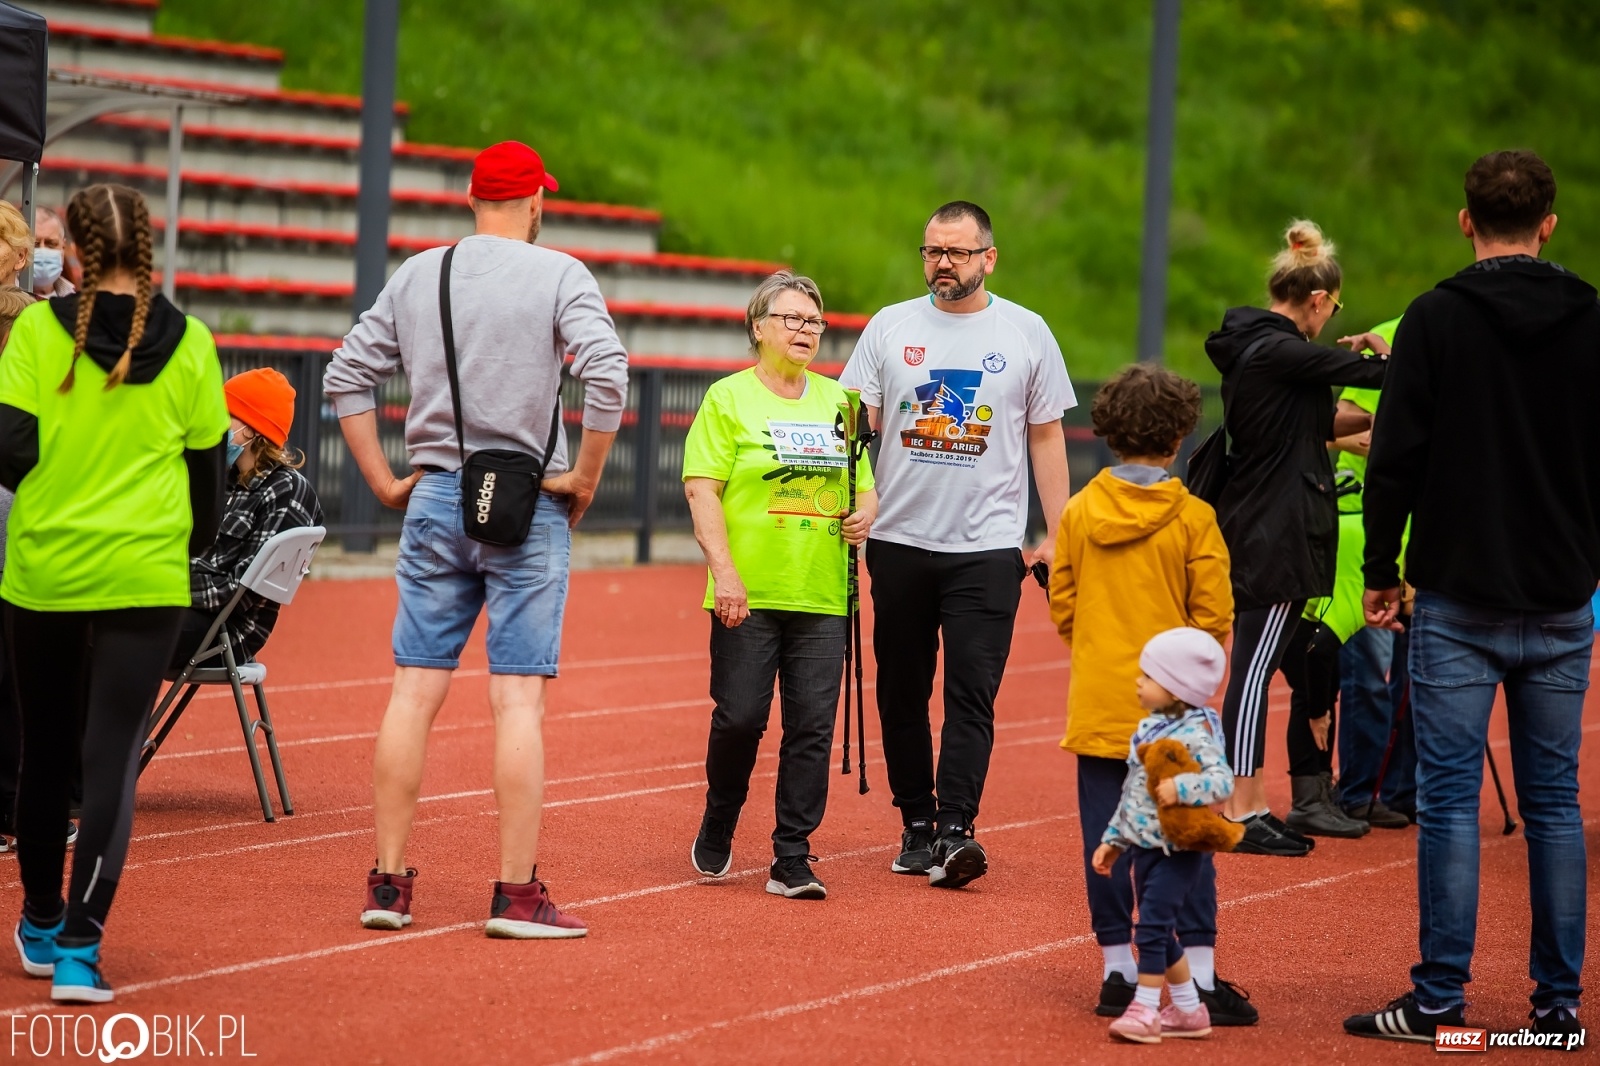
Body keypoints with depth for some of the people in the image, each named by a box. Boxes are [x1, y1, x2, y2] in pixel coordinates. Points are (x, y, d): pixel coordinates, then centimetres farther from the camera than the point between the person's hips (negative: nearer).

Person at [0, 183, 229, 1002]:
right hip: (145, 578, 0)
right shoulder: (187, 343, 0)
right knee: (112, 758, -1)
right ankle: (78, 945, -13)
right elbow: (208, 464, 7)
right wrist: (195, 542, 24)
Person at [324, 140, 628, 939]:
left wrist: (383, 481, 13)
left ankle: (388, 881, 7)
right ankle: (516, 894, -4)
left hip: (435, 500, 4)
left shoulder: (415, 275, 9)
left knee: (414, 690, 6)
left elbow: (346, 376, 10)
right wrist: (586, 477, -8)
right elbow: (607, 375, -18)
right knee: (519, 699, -3)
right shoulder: (558, 275, -5)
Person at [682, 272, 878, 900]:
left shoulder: (836, 401, 14)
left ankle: (792, 860, 4)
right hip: (748, 595, -4)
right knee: (740, 718, -5)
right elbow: (702, 489, -6)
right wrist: (724, 571, -16)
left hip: (822, 597, 4)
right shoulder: (728, 399, 0)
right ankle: (717, 829, 21)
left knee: (812, 728, -1)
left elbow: (864, 485, 23)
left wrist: (863, 514, 0)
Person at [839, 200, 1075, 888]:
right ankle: (916, 825, 17)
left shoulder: (1026, 334, 4)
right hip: (900, 540, 2)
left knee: (972, 693, -11)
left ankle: (954, 830, -15)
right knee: (902, 692, 7)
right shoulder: (890, 327, 6)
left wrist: (1058, 535, 4)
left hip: (988, 547, -2)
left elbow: (1046, 436, 9)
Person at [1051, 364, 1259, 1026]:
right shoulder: (1193, 517, -8)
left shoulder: (1079, 513, -1)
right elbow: (1214, 617, -7)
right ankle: (1201, 978, 0)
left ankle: (1118, 971, 11)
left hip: (1097, 701, 2)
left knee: (1105, 836, 7)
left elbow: (1062, 606, 4)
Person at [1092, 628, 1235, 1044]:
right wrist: (1114, 840, 19)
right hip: (1145, 848, 9)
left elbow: (1222, 781, -28)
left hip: (1176, 851, -9)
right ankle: (1188, 1010, 24)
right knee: (1160, 931, 13)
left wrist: (1181, 787, -42)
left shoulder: (1196, 733, -16)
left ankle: (1145, 1010, -7)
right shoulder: (1149, 728, 10)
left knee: (1153, 925, -12)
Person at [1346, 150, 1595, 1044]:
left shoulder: (1437, 319, -7)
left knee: (1450, 800, -1)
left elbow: (1397, 459, -8)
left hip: (1458, 600, -3)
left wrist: (1380, 571, 2)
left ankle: (1439, 999, -1)